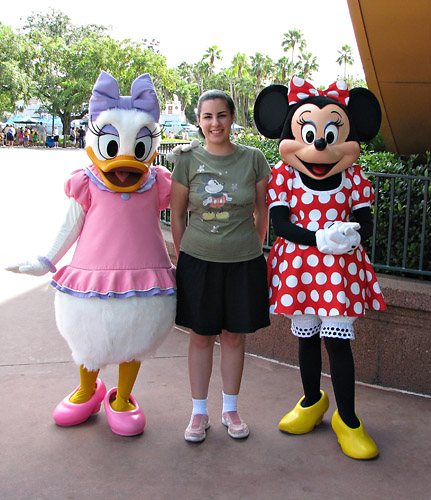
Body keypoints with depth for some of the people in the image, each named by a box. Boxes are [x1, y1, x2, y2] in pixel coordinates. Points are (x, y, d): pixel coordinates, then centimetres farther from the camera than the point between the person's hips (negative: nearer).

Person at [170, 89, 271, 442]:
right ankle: (199, 412, 24)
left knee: (234, 335, 11)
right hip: (198, 261, 0)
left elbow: (262, 212, 8)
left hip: (244, 261, 1)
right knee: (201, 336, 8)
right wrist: (183, 256, 7)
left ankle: (231, 409, 28)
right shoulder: (188, 161, -2)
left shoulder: (253, 159, -1)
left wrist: (253, 249, 8)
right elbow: (177, 215, 6)